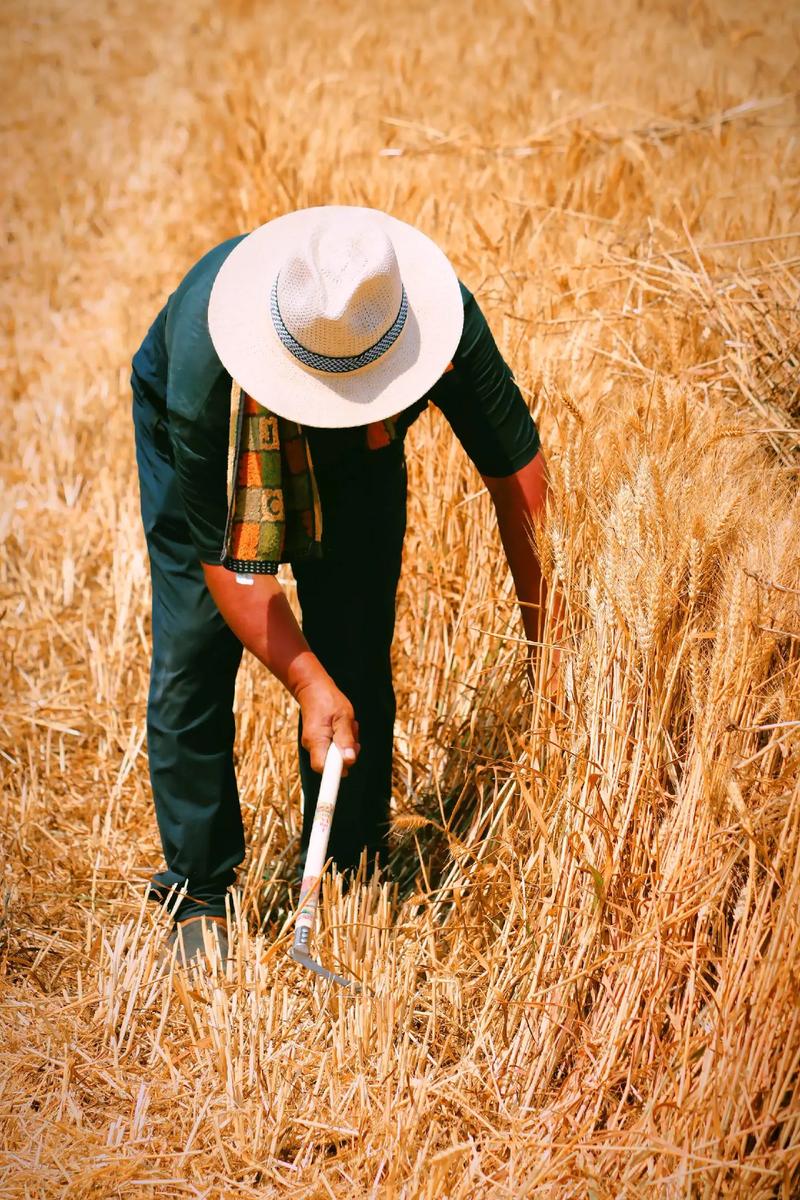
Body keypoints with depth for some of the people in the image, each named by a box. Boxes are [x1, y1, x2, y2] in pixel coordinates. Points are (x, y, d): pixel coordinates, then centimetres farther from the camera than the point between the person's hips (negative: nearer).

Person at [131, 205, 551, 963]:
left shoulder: (445, 319, -38)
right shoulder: (208, 374, -43)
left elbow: (517, 472, -24)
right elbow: (228, 562, -31)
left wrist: (548, 643, -23)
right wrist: (308, 685, -33)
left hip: (356, 457, 2)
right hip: (202, 449, -2)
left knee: (359, 665, -3)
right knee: (193, 663, -7)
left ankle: (348, 879, 15)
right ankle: (197, 891, 9)